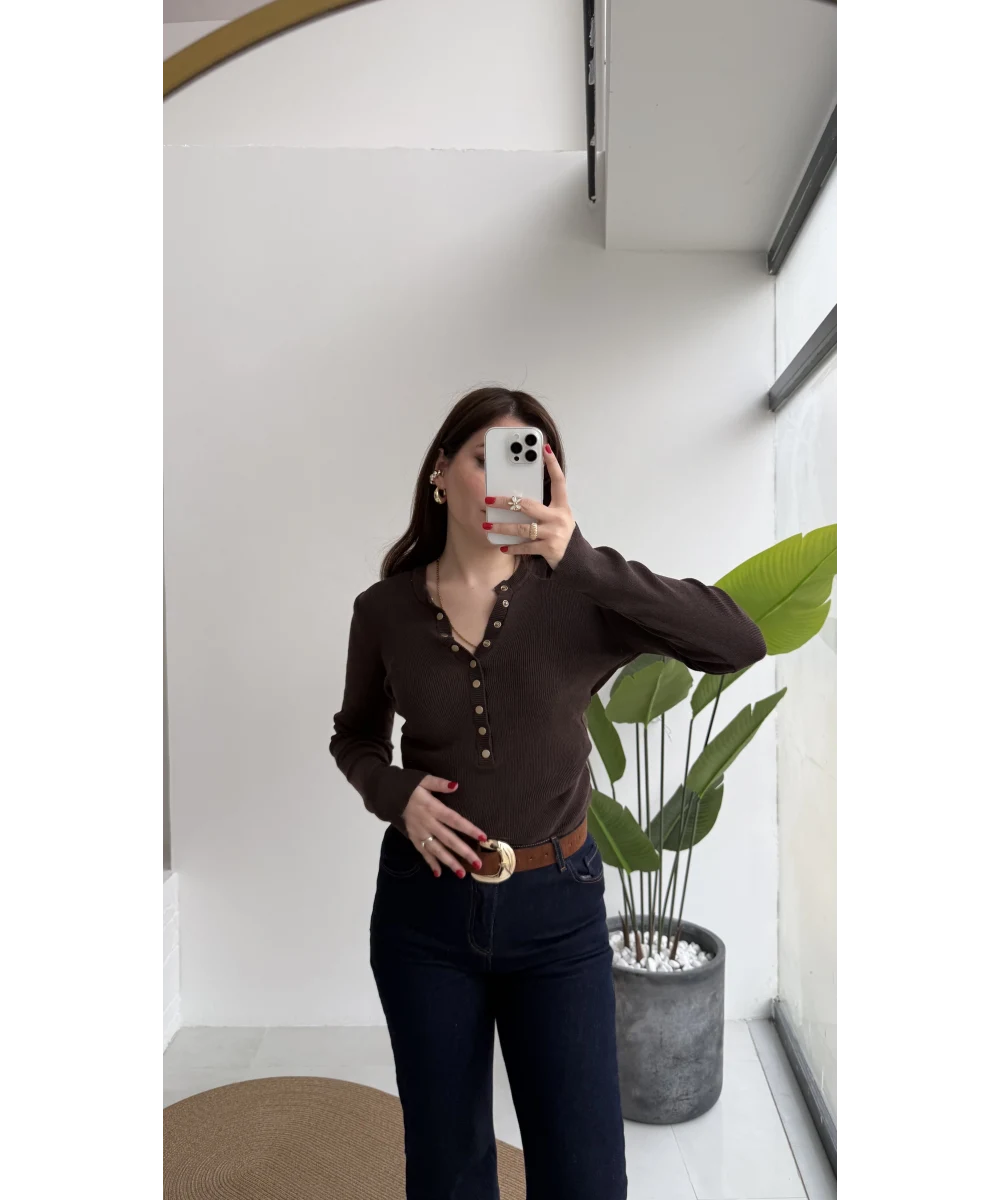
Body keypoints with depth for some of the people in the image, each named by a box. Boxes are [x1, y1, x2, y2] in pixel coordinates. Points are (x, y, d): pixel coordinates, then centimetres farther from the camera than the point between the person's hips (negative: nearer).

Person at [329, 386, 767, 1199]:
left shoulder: (574, 592, -11)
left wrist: (584, 560, -34)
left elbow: (740, 643, -24)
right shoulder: (385, 609, -5)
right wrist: (394, 792, -10)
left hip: (557, 907, -1)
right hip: (425, 906, 2)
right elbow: (356, 734, 12)